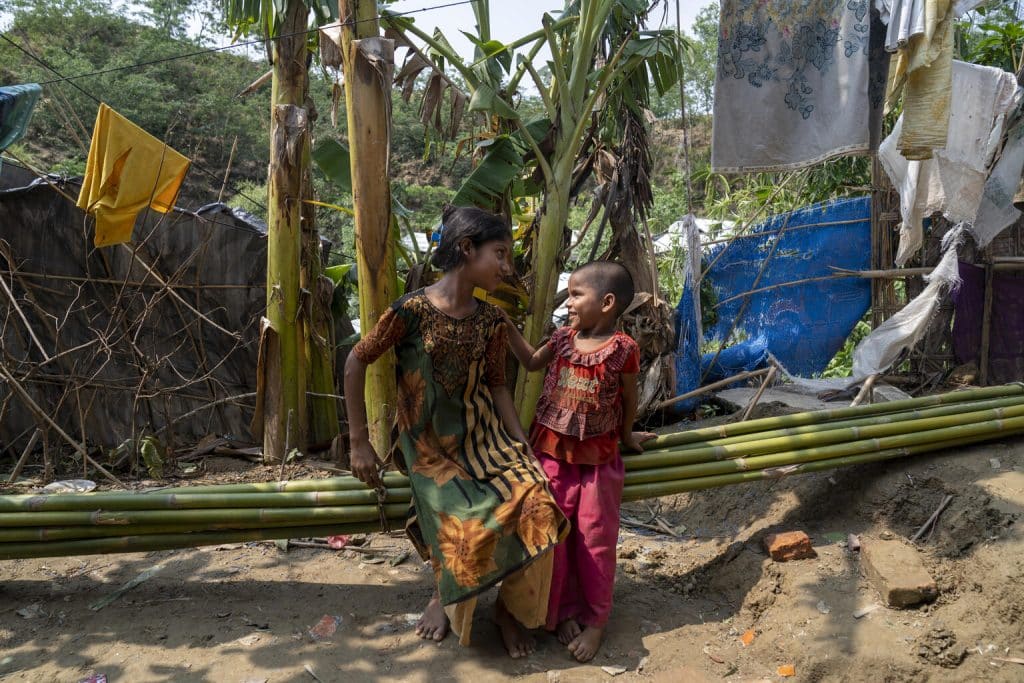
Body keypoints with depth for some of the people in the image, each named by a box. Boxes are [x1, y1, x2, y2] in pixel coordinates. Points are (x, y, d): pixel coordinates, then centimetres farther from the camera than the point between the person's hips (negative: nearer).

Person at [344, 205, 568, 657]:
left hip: (484, 437, 4)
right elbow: (357, 362, -7)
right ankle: (445, 596, 12)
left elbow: (497, 386, 8)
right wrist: (359, 443, -6)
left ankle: (510, 607, 6)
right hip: (430, 446, -4)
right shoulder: (411, 310, -15)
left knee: (535, 505, -19)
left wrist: (524, 450, 0)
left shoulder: (491, 322, 0)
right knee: (465, 526, -24)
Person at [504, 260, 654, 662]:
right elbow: (531, 363, 16)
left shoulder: (623, 349, -14)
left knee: (595, 540, 3)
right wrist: (507, 324, 8)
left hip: (598, 458, -3)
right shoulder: (562, 338, -2)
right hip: (552, 453, 4)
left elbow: (629, 400, 0)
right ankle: (564, 611, 22)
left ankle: (595, 619, 19)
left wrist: (626, 436, 14)